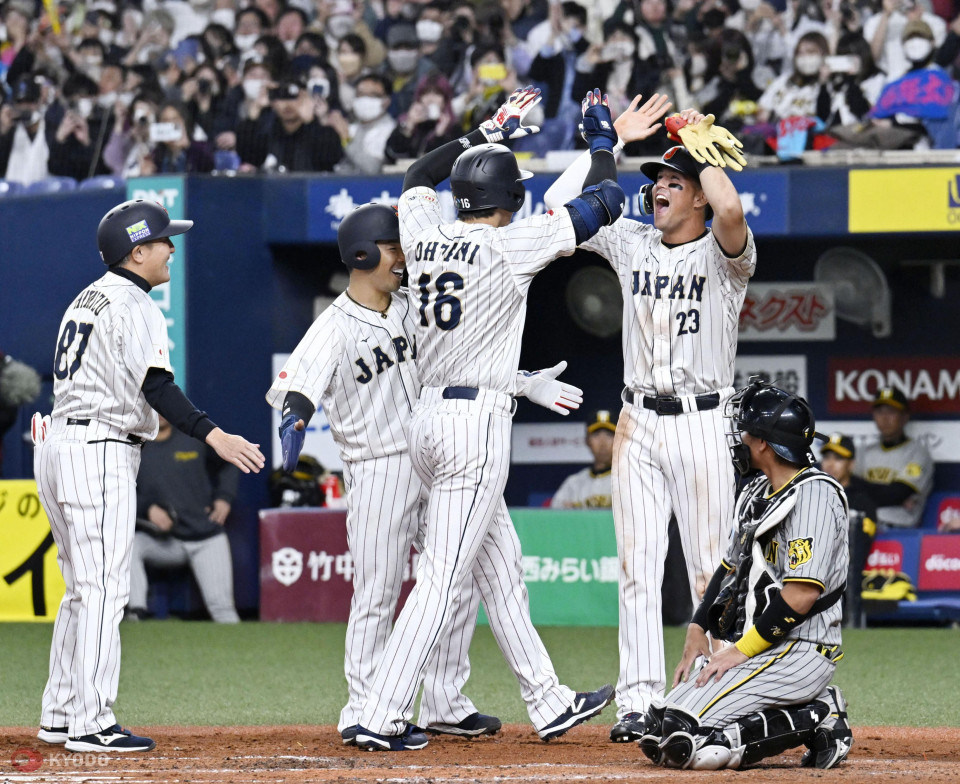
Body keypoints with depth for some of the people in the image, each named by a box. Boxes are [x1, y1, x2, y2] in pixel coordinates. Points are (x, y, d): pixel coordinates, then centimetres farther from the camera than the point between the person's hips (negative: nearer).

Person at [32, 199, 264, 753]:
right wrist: (210, 434, -31)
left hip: (57, 443, 10)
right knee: (104, 589, -10)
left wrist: (141, 419, 37)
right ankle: (90, 724, -12)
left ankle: (61, 716, 17)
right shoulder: (134, 307, -11)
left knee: (84, 590, 15)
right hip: (100, 453, -10)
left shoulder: (88, 299, 18)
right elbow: (156, 385, -24)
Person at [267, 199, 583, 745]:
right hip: (377, 469, -7)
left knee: (459, 583, 8)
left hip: (434, 464, 7)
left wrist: (521, 382, 15)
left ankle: (445, 705, 17)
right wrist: (296, 417, -45)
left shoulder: (412, 307, 11)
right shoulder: (336, 326, -9)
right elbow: (297, 383, -23)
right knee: (377, 596, -5)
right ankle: (363, 714, 2)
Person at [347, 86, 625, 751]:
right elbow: (605, 204, -5)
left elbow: (417, 178, 29)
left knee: (502, 570, 16)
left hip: (431, 419, 8)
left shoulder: (425, 236, 5)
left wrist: (486, 133, 32)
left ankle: (549, 704, 24)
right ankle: (382, 718, -12)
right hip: (477, 425, -8)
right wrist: (599, 138, 13)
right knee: (444, 578, -8)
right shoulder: (510, 246, -11)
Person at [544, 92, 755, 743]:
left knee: (711, 568, -3)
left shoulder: (723, 256, -5)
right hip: (638, 422, 5)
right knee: (638, 568, 1)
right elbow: (559, 206, 6)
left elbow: (731, 211, -28)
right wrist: (614, 139, 5)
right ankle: (640, 703, 2)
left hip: (703, 425, -5)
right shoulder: (632, 244, 11)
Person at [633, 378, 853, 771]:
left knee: (683, 736, -23)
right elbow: (730, 569, 25)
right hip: (746, 648, 10)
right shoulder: (756, 494, 17)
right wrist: (697, 632, 11)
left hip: (798, 652, -10)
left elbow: (802, 594, -21)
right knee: (657, 732, 1)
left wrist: (741, 651, -18)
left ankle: (815, 720, -9)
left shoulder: (813, 495, -14)